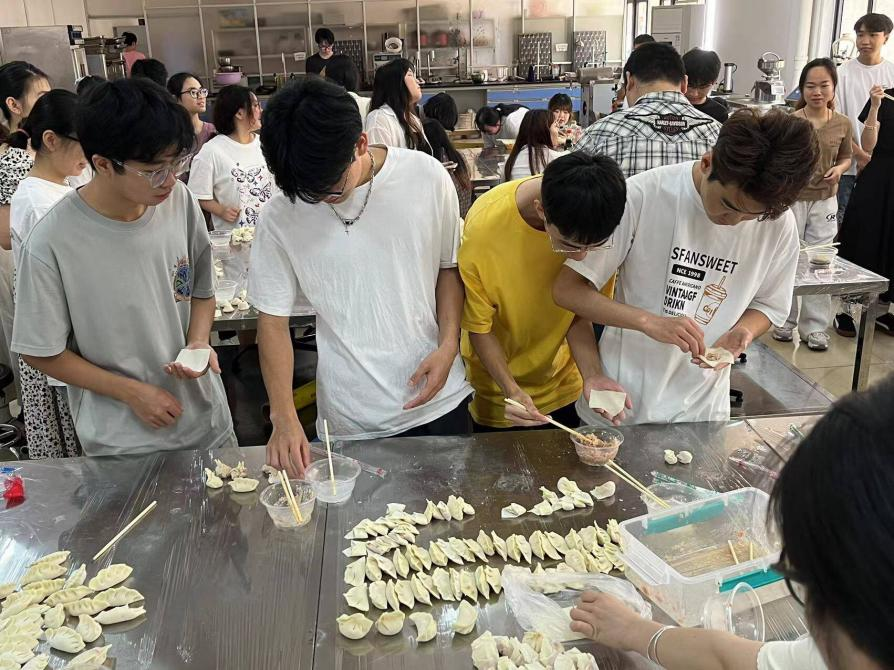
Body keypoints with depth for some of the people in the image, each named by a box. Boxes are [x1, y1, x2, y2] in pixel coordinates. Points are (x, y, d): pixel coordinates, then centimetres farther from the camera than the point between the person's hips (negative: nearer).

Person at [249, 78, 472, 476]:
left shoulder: (426, 177, -9)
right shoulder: (282, 216, -11)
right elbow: (272, 319, -5)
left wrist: (448, 344, -9)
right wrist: (284, 417, -15)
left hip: (438, 400, 2)